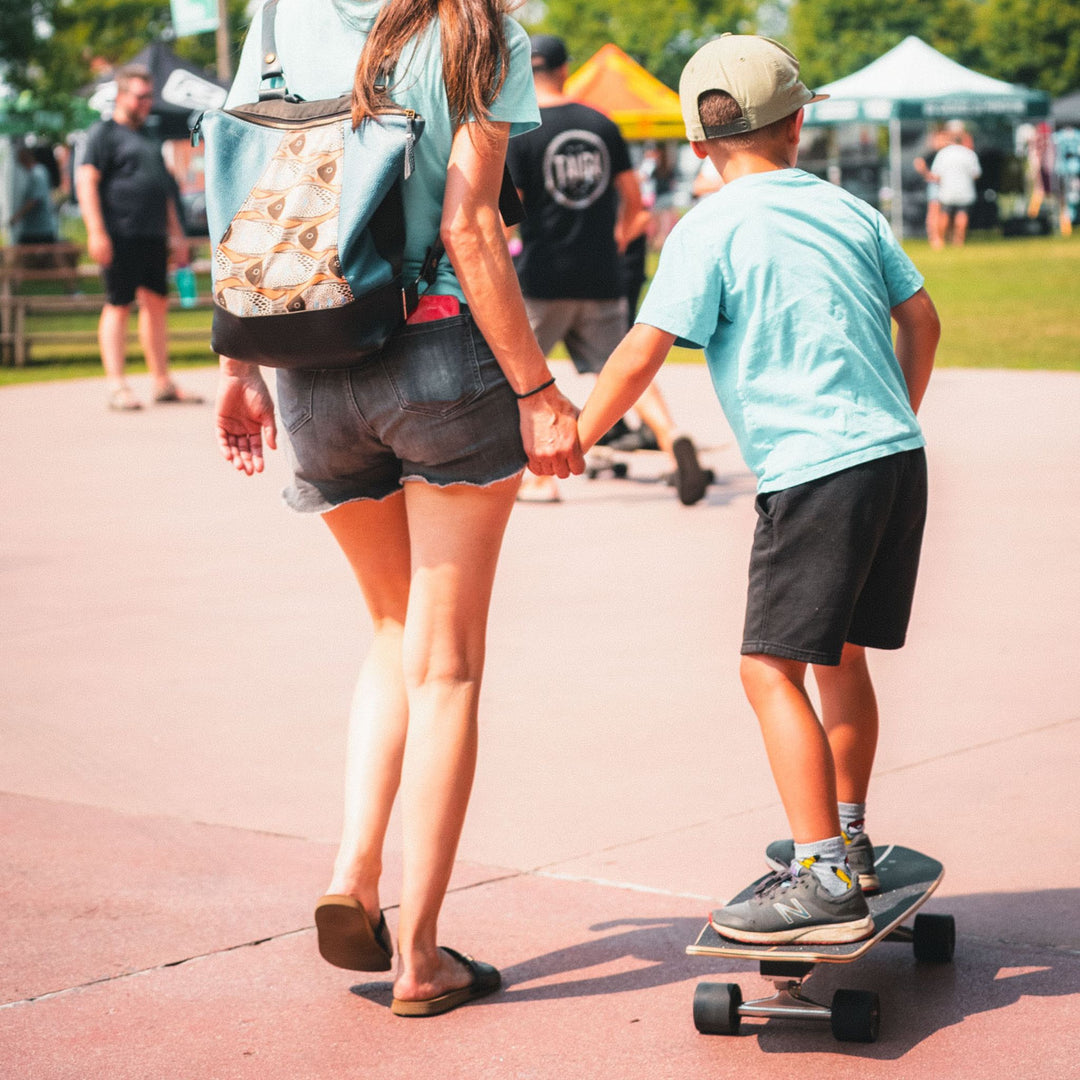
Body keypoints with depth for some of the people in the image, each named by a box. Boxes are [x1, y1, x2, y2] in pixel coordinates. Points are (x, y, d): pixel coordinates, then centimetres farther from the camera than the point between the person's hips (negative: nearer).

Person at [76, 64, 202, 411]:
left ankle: (163, 382, 14)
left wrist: (176, 233, 25)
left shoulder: (147, 137, 23)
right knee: (118, 306, -6)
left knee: (157, 304, 8)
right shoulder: (104, 133, -2)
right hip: (121, 236, -8)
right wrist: (96, 232, -20)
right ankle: (117, 385, -4)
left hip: (153, 237, 8)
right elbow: (86, 181, -11)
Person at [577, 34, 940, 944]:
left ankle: (823, 880, -12)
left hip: (814, 472, -7)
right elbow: (921, 320, 19)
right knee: (839, 655, 20)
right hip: (898, 457, 8)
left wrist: (572, 442, -1)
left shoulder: (710, 231, -5)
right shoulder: (848, 209, 13)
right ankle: (845, 836, 31)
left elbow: (641, 355, -10)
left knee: (772, 668, -6)